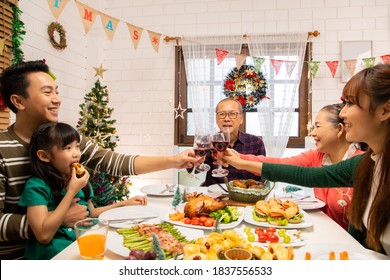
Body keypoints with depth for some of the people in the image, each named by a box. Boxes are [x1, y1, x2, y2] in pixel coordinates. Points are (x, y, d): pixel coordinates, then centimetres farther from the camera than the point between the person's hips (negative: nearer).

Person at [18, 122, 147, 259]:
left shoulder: (80, 181, 7)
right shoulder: (36, 186, -12)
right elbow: (44, 235, -20)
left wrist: (124, 204, 12)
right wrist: (72, 191, -19)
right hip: (56, 253, -6)